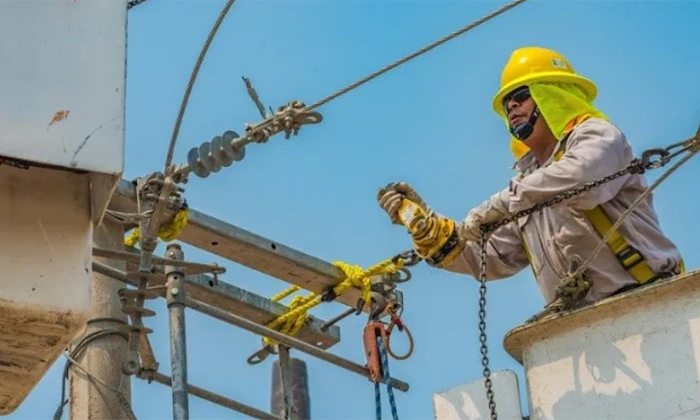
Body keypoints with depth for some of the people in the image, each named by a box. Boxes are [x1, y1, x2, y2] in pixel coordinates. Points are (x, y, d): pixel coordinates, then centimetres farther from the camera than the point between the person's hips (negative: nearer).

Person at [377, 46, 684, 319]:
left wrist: (502, 204, -14)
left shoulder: (596, 135, 4)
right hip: (581, 323, 6)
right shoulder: (527, 188, 26)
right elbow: (491, 260, 21)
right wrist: (428, 226, 10)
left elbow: (582, 177, -21)